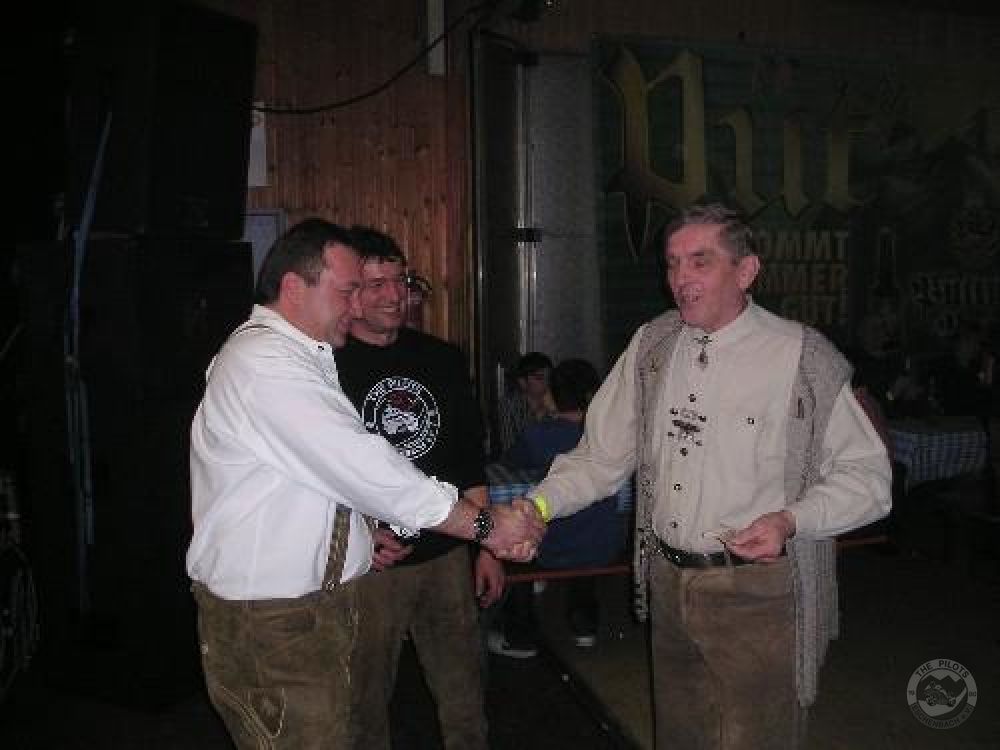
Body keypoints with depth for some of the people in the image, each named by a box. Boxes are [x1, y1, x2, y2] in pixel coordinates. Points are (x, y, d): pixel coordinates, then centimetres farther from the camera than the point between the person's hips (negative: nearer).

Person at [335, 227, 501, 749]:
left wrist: (486, 545, 10)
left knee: (464, 703, 13)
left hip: (446, 555, 4)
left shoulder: (441, 358, 8)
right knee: (366, 708, 10)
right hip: (370, 564, -4)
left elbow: (470, 458, 12)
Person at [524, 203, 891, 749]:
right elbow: (603, 454, 4)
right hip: (667, 583, 5)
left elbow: (865, 474, -6)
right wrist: (540, 505, -10)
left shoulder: (803, 357, -10)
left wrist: (791, 520, -22)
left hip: (757, 594, -4)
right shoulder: (651, 344, 3)